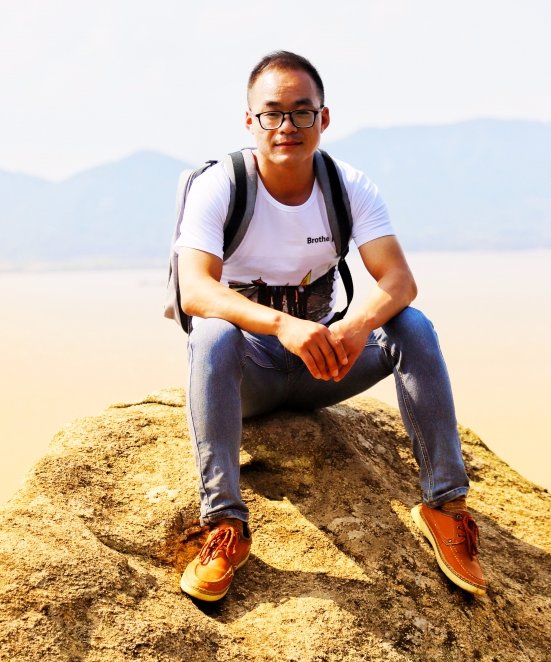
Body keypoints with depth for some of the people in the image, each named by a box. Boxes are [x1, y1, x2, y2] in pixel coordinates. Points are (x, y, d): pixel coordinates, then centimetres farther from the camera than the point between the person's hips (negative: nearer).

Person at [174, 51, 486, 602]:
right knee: (213, 336, -36)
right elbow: (195, 291, -30)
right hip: (247, 370, -3)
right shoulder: (218, 188, -16)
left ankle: (445, 503, -18)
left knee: (413, 328, -22)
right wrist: (282, 324, -48)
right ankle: (225, 524, -36)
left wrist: (360, 325, -41)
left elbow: (399, 279, -17)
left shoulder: (350, 188, -6)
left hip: (319, 368, 3)